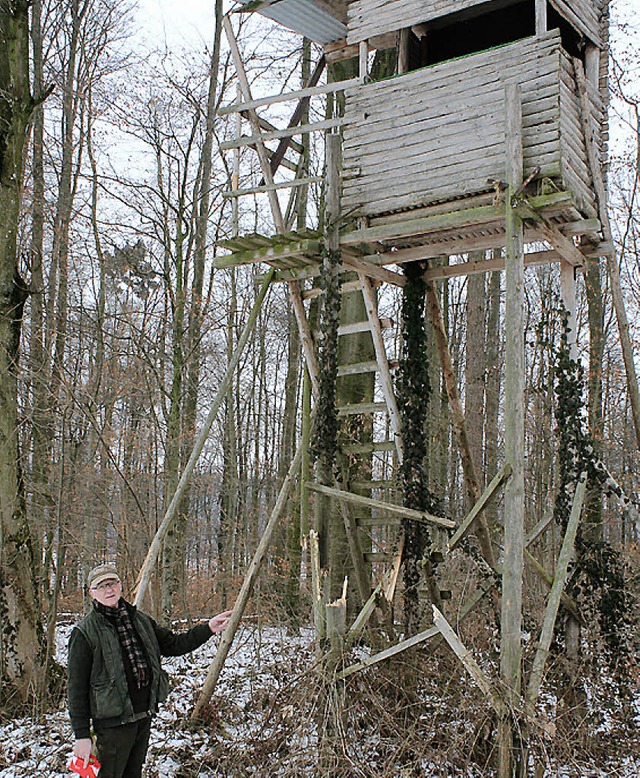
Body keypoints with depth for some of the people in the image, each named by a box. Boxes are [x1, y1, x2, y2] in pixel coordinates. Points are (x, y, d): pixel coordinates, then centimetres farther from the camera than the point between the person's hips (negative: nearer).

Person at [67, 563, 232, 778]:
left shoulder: (140, 620, 9)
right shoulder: (85, 632, -10)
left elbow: (172, 644, 16)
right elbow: (76, 686, -10)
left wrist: (208, 628, 5)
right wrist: (82, 734, -12)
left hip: (144, 716, 6)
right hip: (113, 721, -6)